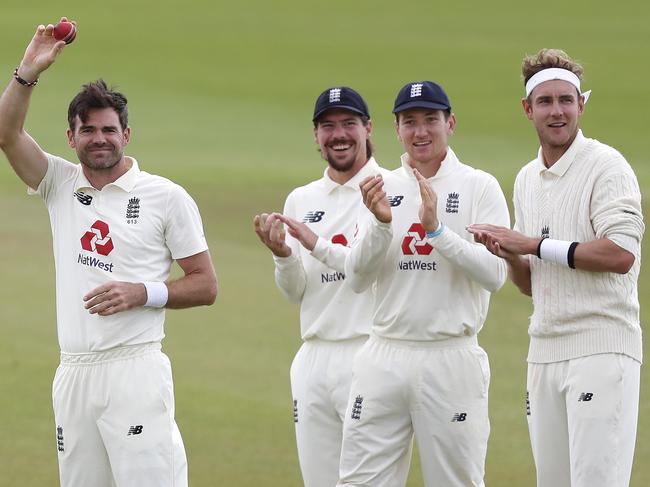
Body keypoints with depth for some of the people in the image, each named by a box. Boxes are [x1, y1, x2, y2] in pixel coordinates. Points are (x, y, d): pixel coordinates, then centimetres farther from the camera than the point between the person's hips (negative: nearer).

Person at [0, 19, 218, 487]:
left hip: (136, 368, -4)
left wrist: (141, 293, -12)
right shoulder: (61, 185, 11)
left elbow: (205, 286, 3)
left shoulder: (166, 197, 1)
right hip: (74, 373, 4)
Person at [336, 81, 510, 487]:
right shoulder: (383, 189, 11)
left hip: (451, 358, -3)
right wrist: (381, 224, -13)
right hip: (384, 357, 4)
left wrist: (436, 229, -19)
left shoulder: (479, 187, 0)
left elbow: (494, 274, -11)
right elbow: (357, 279, 3)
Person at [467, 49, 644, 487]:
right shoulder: (526, 179, 18)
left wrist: (535, 245, -14)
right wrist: (509, 255, 0)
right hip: (545, 351, 8)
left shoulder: (606, 166, -6)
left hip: (601, 348, -8)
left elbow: (621, 254, -19)